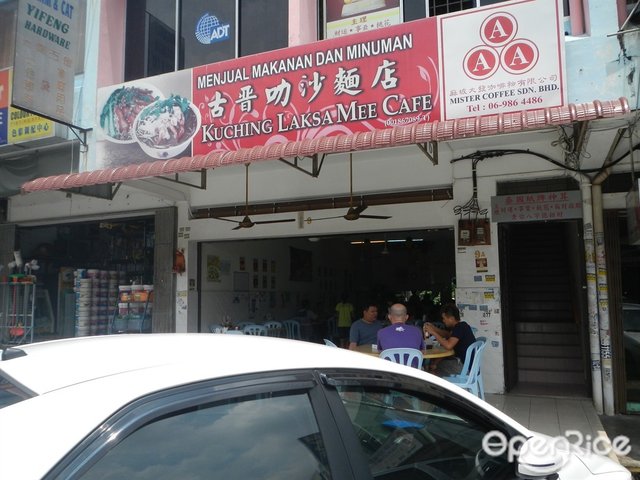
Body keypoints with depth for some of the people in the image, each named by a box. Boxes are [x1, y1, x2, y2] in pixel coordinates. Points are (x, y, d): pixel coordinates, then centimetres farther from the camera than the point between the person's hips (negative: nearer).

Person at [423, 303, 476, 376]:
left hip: (465, 366, -9)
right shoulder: (462, 325, 8)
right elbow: (448, 335, 24)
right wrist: (434, 328, 9)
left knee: (433, 367, -2)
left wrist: (433, 332, -21)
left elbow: (448, 345, -32)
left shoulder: (459, 328, -21)